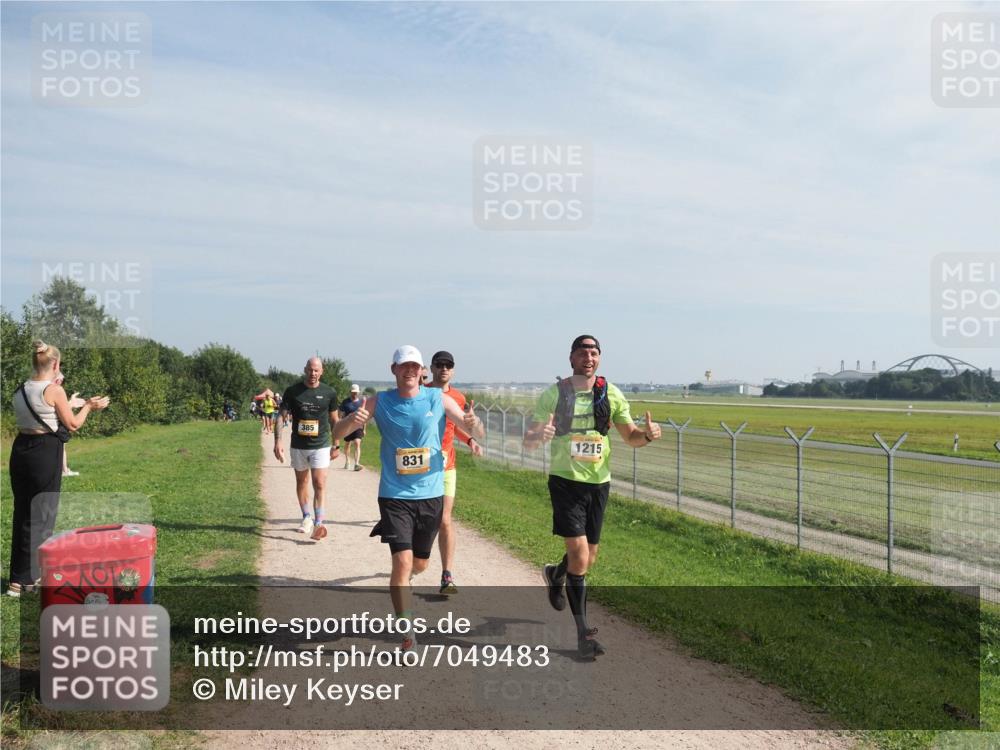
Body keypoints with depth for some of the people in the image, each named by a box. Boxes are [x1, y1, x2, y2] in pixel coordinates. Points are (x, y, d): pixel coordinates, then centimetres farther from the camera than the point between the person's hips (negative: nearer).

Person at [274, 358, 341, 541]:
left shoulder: (329, 393, -2)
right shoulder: (292, 391, -4)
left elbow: (334, 420, 8)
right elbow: (281, 416, -1)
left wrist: (336, 445, 7)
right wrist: (278, 441, -12)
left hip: (321, 446, -2)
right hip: (298, 445, 2)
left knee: (319, 484, -11)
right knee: (301, 482, 14)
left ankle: (319, 523, -14)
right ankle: (306, 517, 31)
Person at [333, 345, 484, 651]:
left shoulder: (438, 399, -3)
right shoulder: (379, 402, -4)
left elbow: (477, 432, -2)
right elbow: (337, 433, -4)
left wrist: (473, 423, -27)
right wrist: (352, 421, -27)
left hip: (430, 494, 2)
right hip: (395, 496, -2)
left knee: (420, 564, 16)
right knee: (402, 561, -15)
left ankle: (400, 582, 52)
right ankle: (406, 631, -1)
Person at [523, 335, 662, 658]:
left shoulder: (611, 395, 2)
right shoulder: (553, 395, -7)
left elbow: (630, 437, 8)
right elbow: (528, 442, -7)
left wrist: (647, 435, -15)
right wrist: (538, 435, -31)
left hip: (599, 483, 4)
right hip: (565, 482, -4)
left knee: (589, 557, 14)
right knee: (580, 557, -11)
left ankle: (556, 575, 49)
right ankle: (583, 632, 3)